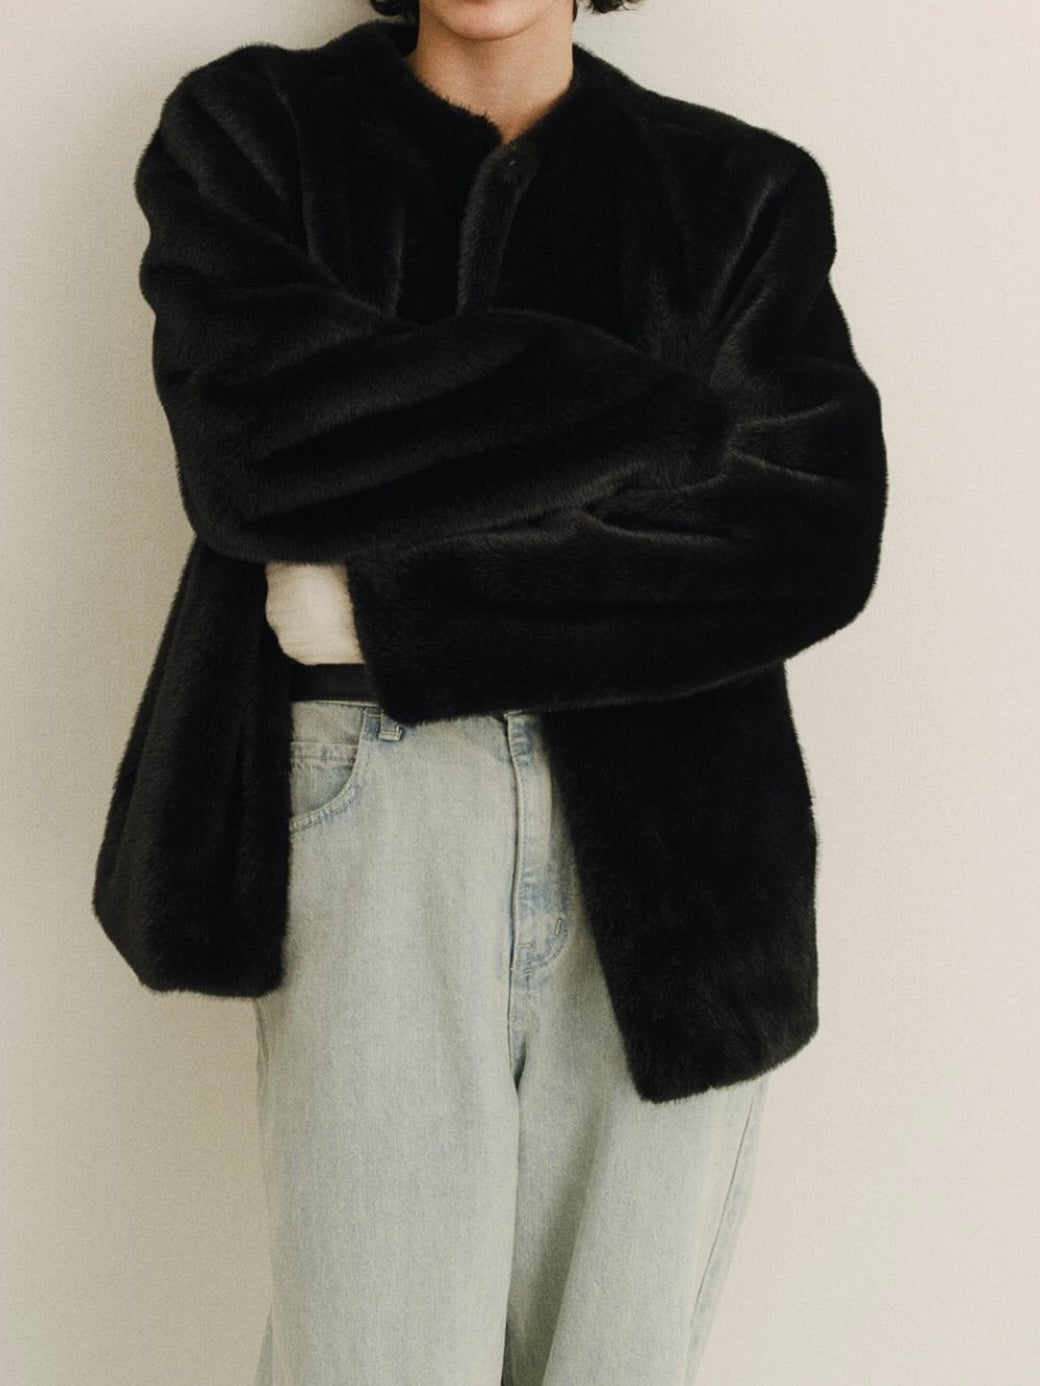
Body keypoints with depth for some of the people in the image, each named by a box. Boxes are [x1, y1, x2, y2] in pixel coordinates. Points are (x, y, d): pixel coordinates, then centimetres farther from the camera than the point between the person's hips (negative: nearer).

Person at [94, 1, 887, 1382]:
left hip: (673, 860, 2)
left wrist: (383, 599, -11)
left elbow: (816, 534, -5)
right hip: (373, 815, -1)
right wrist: (673, 416, -9)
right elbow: (251, 438, -10)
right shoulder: (249, 128, 10)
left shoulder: (744, 188, 11)